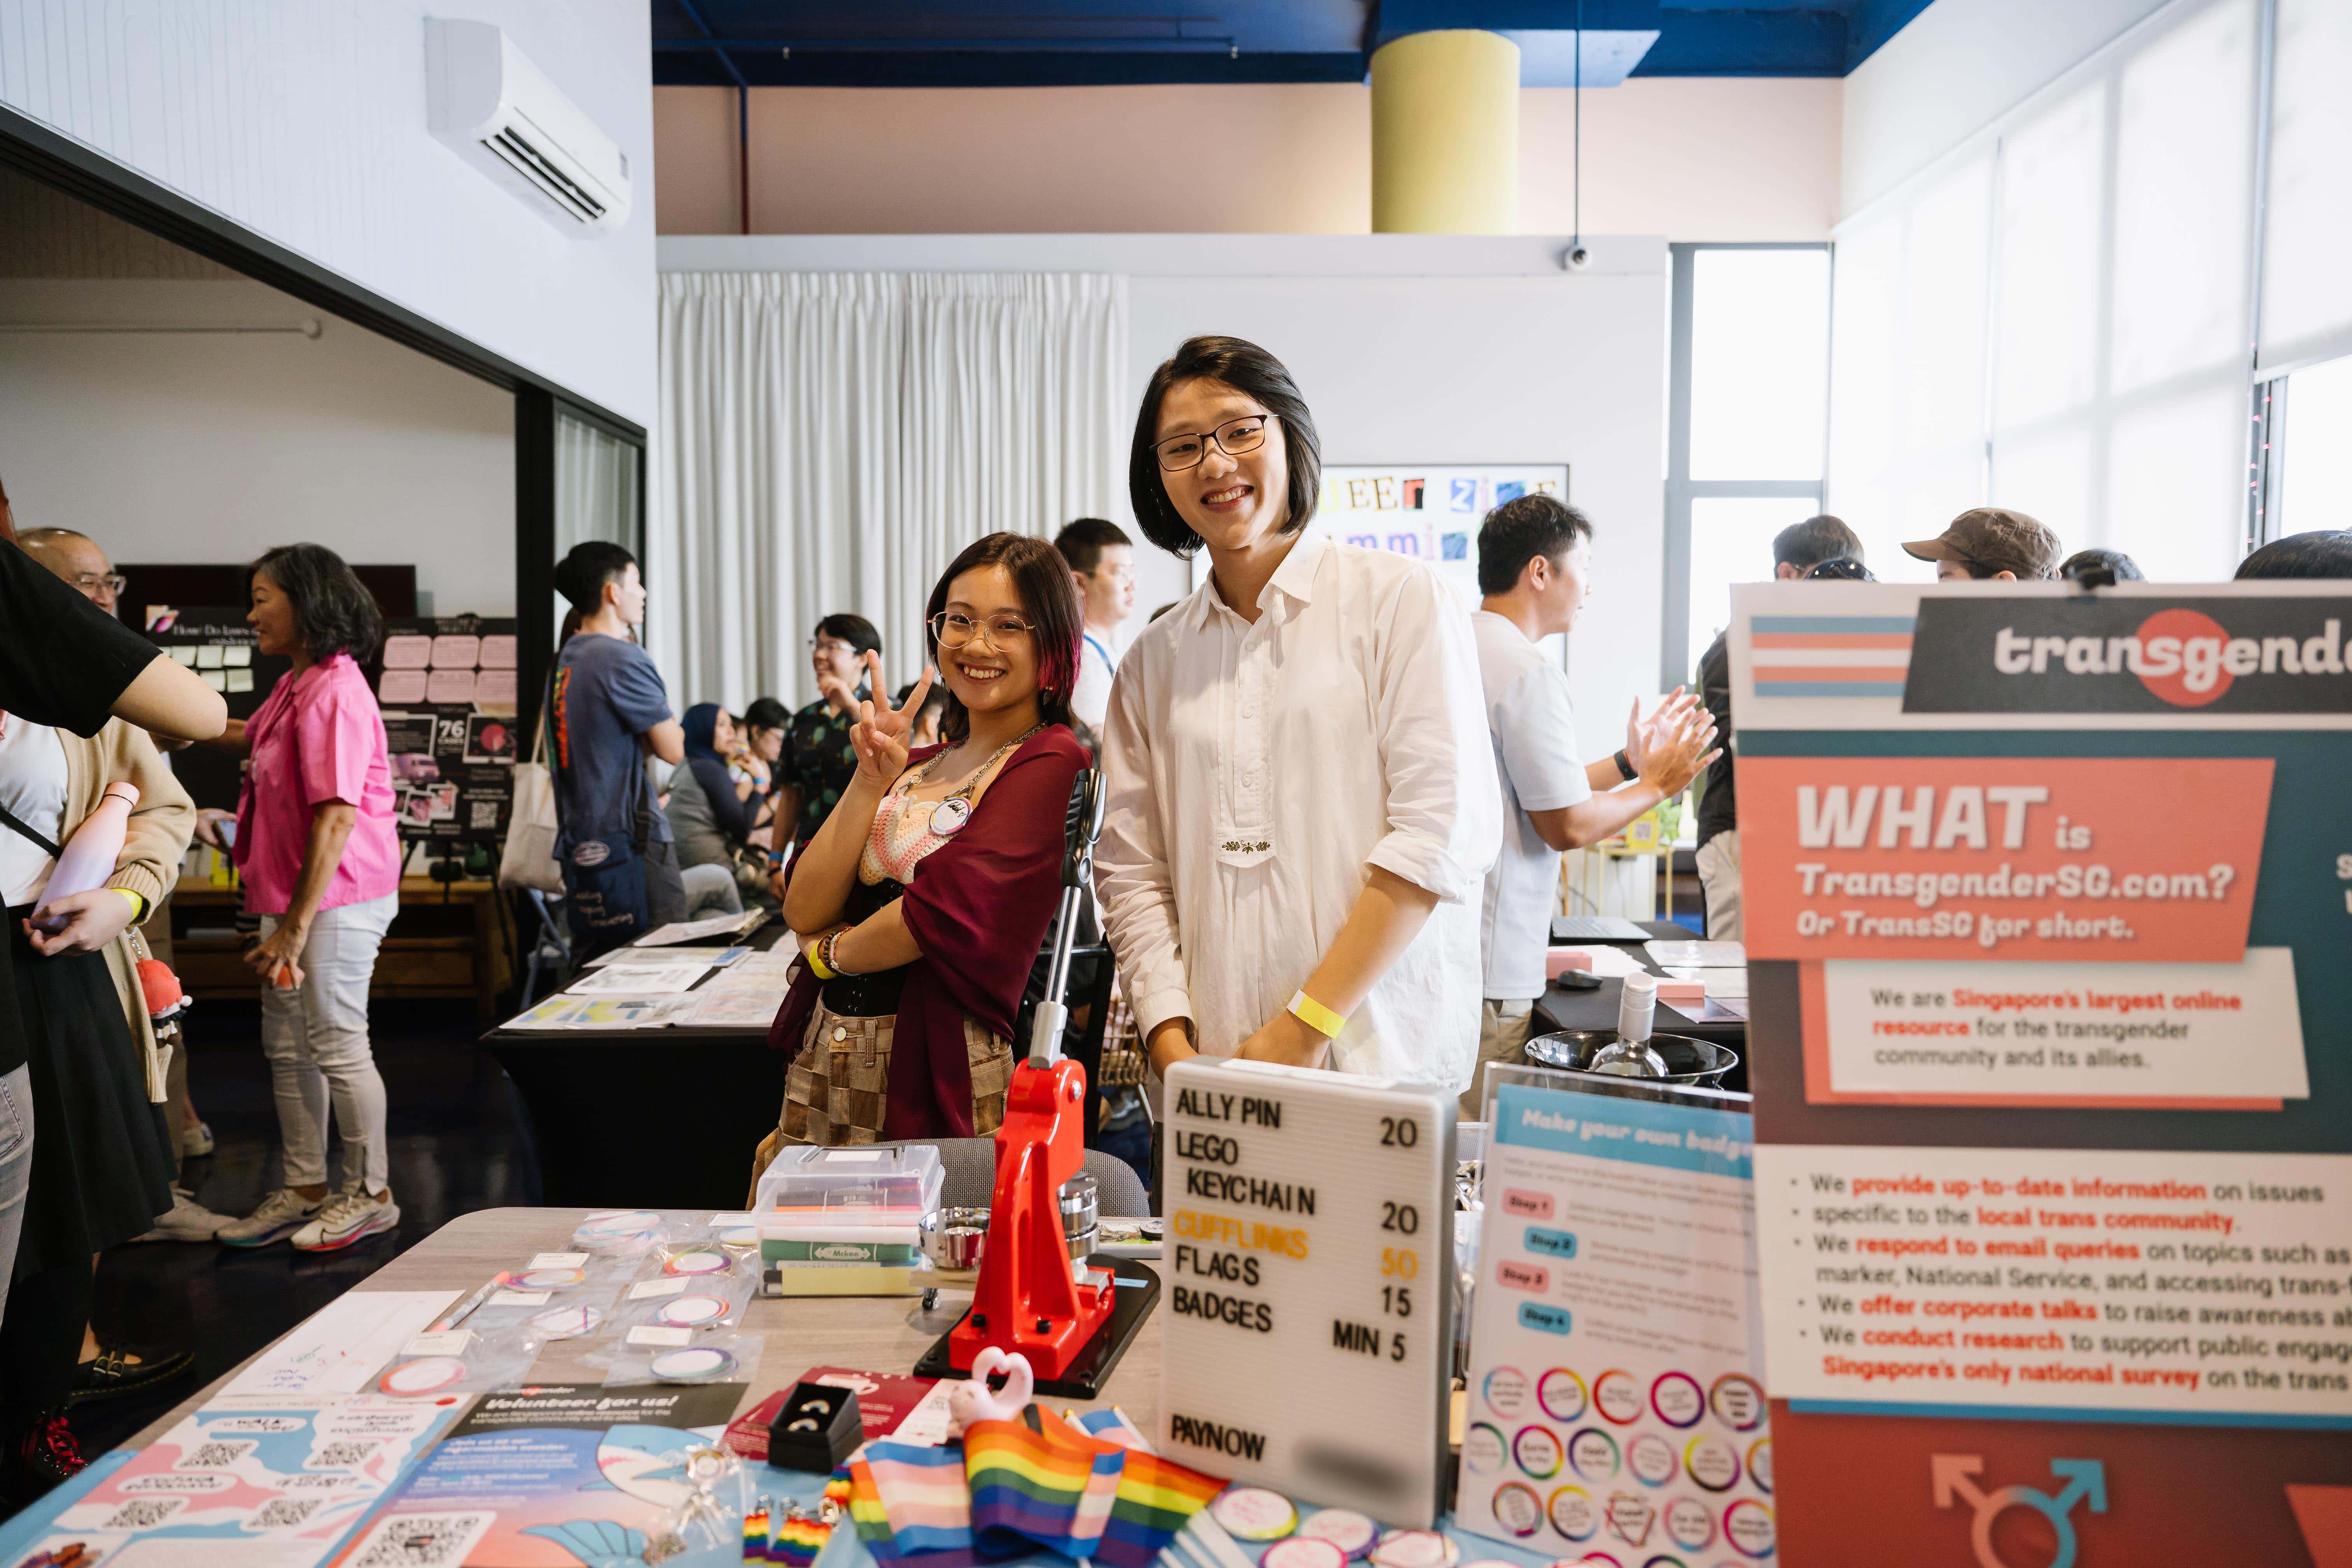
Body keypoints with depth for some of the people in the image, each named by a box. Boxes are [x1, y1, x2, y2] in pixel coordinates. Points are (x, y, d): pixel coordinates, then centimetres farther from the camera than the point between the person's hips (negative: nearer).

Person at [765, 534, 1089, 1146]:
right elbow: (804, 913, 3)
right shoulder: (916, 764, 12)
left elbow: (948, 910, -18)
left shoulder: (1052, 763, -9)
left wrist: (831, 951, -1)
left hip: (941, 1072, -6)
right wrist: (871, 781, -8)